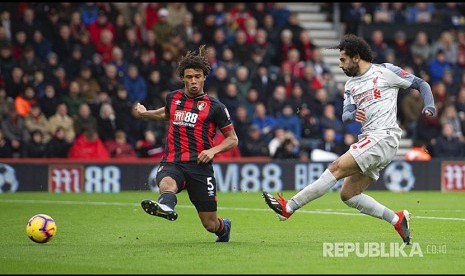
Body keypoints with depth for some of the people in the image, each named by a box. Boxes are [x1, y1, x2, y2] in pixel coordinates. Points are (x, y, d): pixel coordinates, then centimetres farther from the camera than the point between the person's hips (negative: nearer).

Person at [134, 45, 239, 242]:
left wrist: (213, 150, -9)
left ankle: (224, 226, 39)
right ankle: (165, 206, -72)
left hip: (199, 166, -2)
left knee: (210, 224, 2)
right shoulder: (173, 98, 14)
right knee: (166, 183, -38)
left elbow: (232, 139, 8)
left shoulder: (214, 106, 3)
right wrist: (145, 113, 28)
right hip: (172, 163, 2)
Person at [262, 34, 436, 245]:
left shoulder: (385, 71, 0)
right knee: (348, 194, 2)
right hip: (368, 139, 9)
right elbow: (345, 115, 9)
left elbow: (420, 84, 4)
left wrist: (429, 108, -12)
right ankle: (397, 219, 6)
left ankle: (288, 207, -18)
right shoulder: (350, 85, 19)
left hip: (384, 138, -9)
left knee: (337, 168, -17)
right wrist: (353, 115, -14)